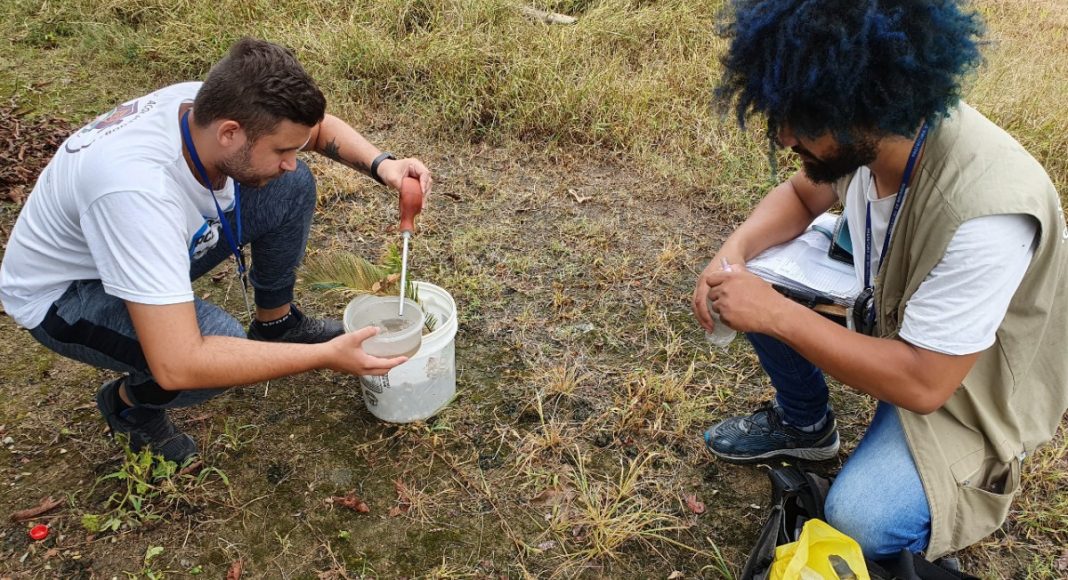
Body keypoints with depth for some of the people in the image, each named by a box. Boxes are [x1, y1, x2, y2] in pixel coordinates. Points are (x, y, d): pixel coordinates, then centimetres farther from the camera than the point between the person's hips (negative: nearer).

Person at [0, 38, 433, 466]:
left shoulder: (215, 105, -23)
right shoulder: (137, 188, -43)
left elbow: (317, 125, -1)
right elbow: (178, 366, -45)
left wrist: (380, 164, -22)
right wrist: (326, 356, -39)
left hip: (149, 240, 7)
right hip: (63, 291, -6)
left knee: (291, 188, -9)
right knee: (222, 344, -33)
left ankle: (276, 322, 13)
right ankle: (131, 401, 1)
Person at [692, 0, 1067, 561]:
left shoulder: (985, 212, -40)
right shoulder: (867, 132, -20)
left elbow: (922, 384, -33)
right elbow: (802, 194, 2)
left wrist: (777, 314, -32)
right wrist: (732, 253, -17)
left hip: (964, 384, -6)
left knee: (858, 520, -23)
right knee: (756, 283, -10)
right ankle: (802, 424, 16)